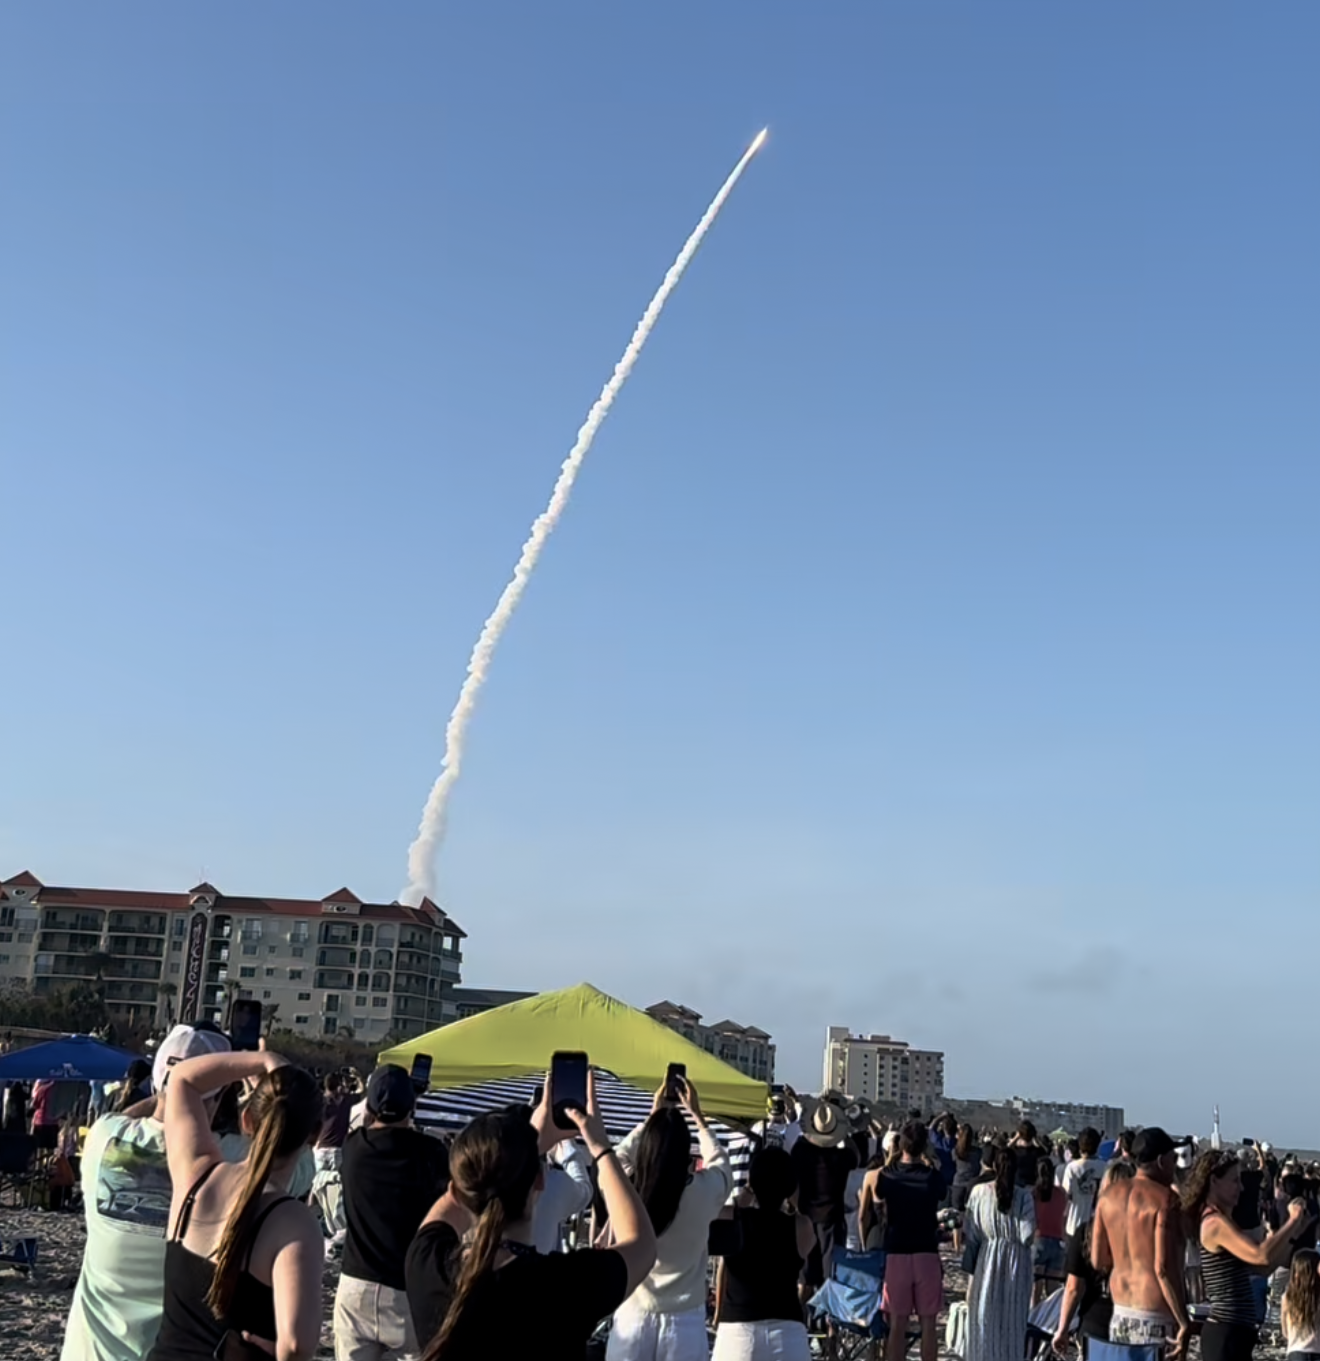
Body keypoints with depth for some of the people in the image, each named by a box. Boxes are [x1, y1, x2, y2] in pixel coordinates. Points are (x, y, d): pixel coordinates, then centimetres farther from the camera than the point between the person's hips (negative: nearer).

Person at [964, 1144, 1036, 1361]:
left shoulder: (979, 1191, -6)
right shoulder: (1024, 1195, -10)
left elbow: (971, 1234, -3)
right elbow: (1027, 1235, -14)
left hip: (987, 1261, 1)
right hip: (1016, 1264, -1)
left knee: (984, 1320, 11)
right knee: (1012, 1320, 10)